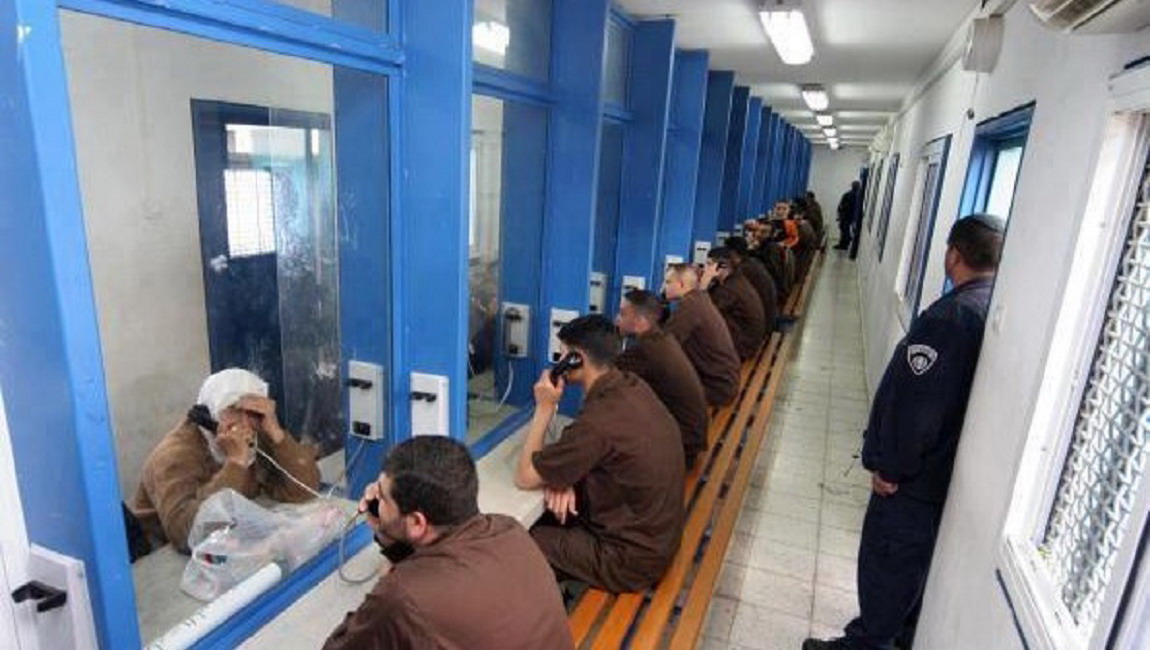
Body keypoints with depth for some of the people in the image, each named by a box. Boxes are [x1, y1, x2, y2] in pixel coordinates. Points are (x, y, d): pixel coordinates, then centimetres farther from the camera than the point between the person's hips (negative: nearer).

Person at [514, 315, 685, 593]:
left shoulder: (598, 421, -31)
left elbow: (524, 478, -19)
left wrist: (544, 407, -14)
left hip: (632, 558, -8)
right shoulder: (632, 386, -5)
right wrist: (562, 479, -10)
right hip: (657, 533, 8)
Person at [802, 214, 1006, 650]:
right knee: (923, 558, 23)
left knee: (886, 559, 8)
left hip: (922, 474, -8)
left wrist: (889, 466, -14)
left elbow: (914, 403, -26)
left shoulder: (950, 316, -25)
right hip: (967, 473, 8)